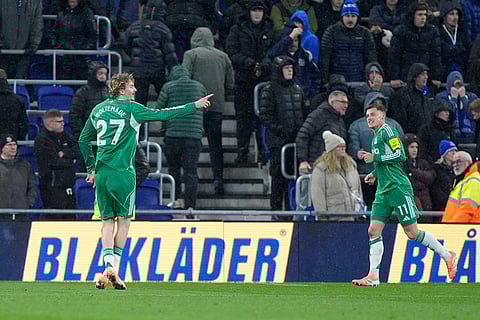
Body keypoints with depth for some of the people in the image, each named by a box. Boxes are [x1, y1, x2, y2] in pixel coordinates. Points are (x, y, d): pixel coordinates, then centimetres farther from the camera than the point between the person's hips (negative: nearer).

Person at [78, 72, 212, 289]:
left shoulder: (98, 110, 12)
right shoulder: (130, 109, -6)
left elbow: (83, 140, 16)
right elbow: (163, 115, -10)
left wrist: (91, 168, 24)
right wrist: (195, 106, -4)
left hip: (101, 173, 5)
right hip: (122, 173, -5)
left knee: (107, 221, 8)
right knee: (124, 220, 6)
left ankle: (108, 265, -7)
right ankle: (112, 268, -2)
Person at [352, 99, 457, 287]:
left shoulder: (386, 131, -7)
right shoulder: (376, 137, 21)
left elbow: (400, 155, -17)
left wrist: (375, 158, -13)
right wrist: (376, 174, 17)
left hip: (398, 188, -9)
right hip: (383, 192, 9)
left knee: (412, 232, -7)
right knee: (374, 231, -2)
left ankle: (447, 256, 6)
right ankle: (373, 276, -4)